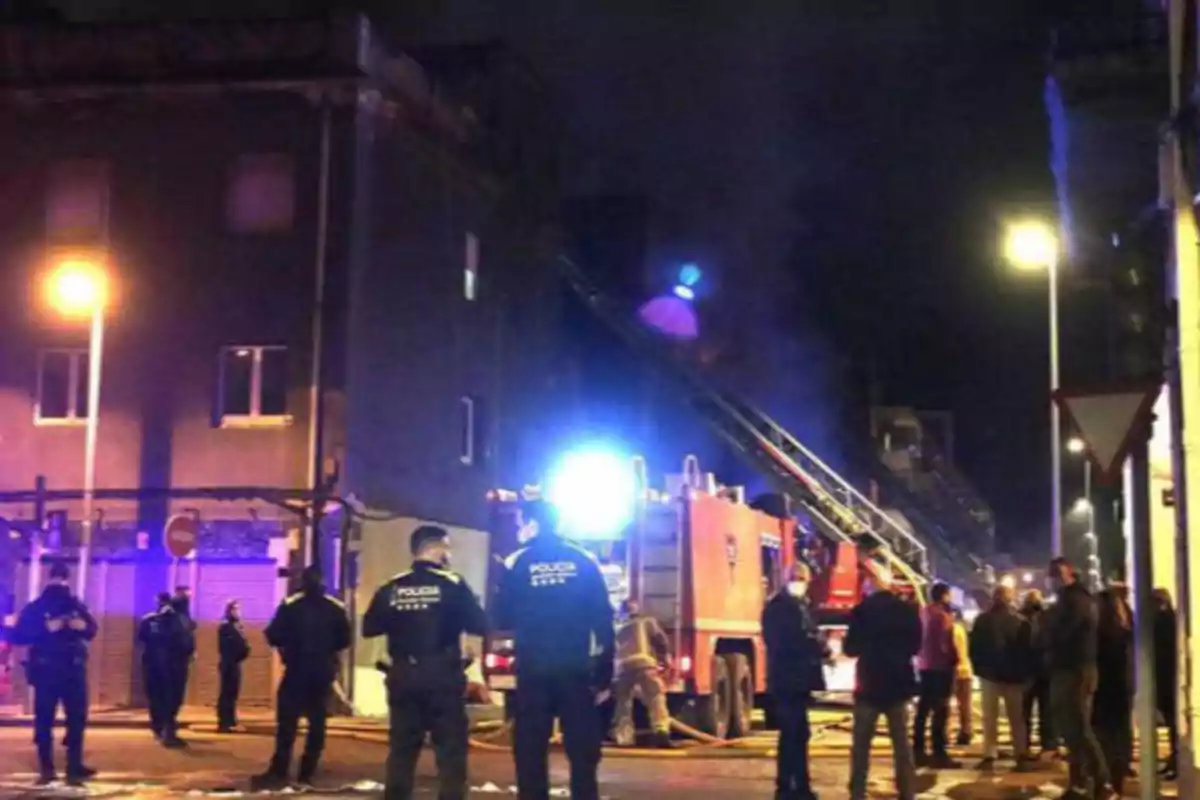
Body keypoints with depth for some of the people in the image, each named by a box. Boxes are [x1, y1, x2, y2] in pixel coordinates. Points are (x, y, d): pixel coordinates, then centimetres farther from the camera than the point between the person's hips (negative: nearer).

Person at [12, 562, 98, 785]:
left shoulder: (76, 605, 10)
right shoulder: (36, 607, 1)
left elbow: (92, 630, 14)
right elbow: (18, 635, -9)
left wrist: (83, 626, -10)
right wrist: (46, 628, -21)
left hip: (74, 670, 3)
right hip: (46, 672, -3)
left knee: (77, 718, 4)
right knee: (44, 719, -2)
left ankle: (75, 766, 12)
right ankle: (46, 768, 6)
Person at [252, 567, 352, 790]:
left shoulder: (290, 605, -6)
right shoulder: (336, 608, 3)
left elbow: (273, 637, -10)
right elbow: (344, 639, 4)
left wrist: (287, 648, 10)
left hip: (296, 671, -3)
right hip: (323, 673, 3)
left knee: (287, 723, -2)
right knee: (317, 724, 9)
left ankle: (279, 773, -9)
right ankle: (307, 774, 8)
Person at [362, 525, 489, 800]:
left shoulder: (391, 588, 3)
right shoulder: (452, 584, -7)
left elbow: (369, 629, 7)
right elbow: (480, 626, -8)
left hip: (402, 678, 4)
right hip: (443, 678, -4)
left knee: (402, 749, 11)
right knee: (451, 750, 2)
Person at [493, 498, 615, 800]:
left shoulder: (517, 563, -1)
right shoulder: (584, 561, 4)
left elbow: (503, 620, 4)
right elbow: (603, 621, 1)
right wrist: (604, 675, 4)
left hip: (533, 669, -1)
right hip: (577, 669, 1)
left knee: (530, 750, 4)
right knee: (583, 750, 5)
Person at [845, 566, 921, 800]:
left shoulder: (861, 611, -11)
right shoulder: (908, 610, -2)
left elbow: (851, 648, -5)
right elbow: (916, 647, 9)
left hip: (869, 685, -2)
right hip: (899, 685, 3)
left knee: (861, 744, 6)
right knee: (902, 742, 11)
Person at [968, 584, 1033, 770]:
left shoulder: (983, 620, -5)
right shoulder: (1021, 622, -5)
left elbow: (974, 647, -2)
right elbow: (1027, 650, 0)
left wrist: (979, 667, 9)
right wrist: (1024, 673, 8)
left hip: (989, 673, 0)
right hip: (1014, 675, 1)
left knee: (990, 717, 5)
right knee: (1016, 717, 10)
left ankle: (990, 756, -2)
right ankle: (1021, 755, 6)